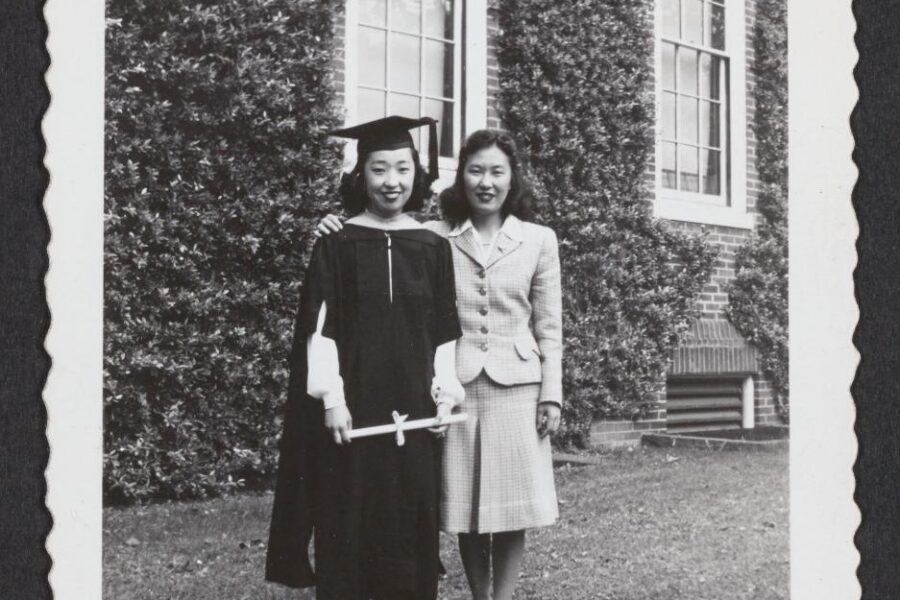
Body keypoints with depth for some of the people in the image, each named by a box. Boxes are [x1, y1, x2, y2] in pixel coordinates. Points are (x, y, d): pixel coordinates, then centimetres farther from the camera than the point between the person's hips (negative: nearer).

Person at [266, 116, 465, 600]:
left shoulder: (433, 247, 5)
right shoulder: (337, 244, -1)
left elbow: (444, 330, 8)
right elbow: (319, 327, -4)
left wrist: (444, 394, 0)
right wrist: (330, 399, -12)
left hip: (413, 405, 2)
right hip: (352, 404, -2)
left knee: (411, 521, 6)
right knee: (349, 523, 2)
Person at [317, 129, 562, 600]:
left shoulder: (539, 240, 4)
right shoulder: (435, 237, 2)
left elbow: (548, 325, 4)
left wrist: (552, 394, -1)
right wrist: (340, 237, -13)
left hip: (516, 386, 0)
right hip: (455, 385, 0)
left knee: (510, 506, 3)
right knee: (466, 508, 6)